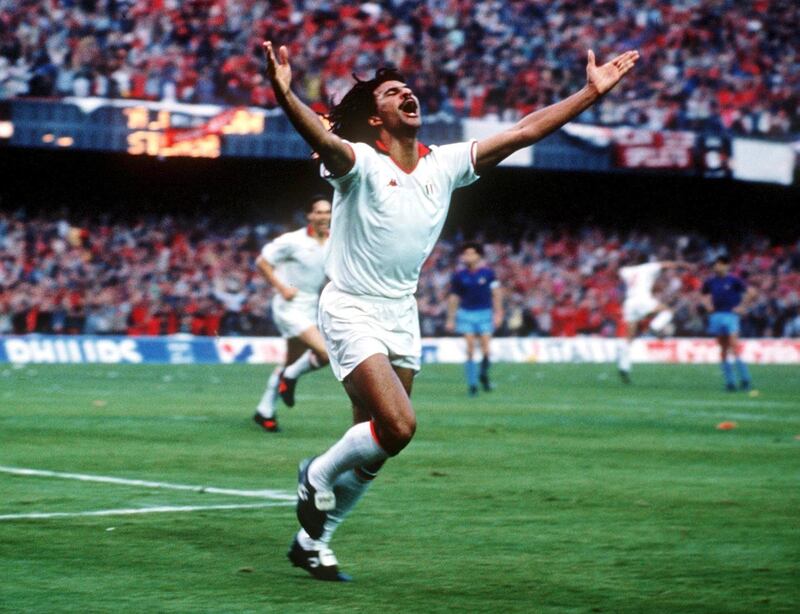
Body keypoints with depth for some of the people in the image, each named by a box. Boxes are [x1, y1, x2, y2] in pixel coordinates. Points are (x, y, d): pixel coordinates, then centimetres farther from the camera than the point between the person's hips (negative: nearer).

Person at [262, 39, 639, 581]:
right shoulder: (360, 163, -15)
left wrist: (594, 91, -1)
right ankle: (317, 475, 5)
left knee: (374, 446, 8)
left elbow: (525, 131, 3)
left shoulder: (444, 164, 2)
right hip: (352, 310, -7)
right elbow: (319, 136, -37)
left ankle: (312, 541, 25)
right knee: (398, 426, -23)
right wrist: (284, 94, -58)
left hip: (402, 313, 7)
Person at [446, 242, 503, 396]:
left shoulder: (487, 273, -1)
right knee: (470, 349, -6)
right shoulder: (459, 276, 1)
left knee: (486, 347, -7)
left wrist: (498, 313, -5)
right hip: (466, 313, 0)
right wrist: (450, 319, 9)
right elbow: (453, 298, 9)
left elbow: (497, 293, 2)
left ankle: (484, 375, 20)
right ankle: (472, 384, 0)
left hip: (485, 313, 0)